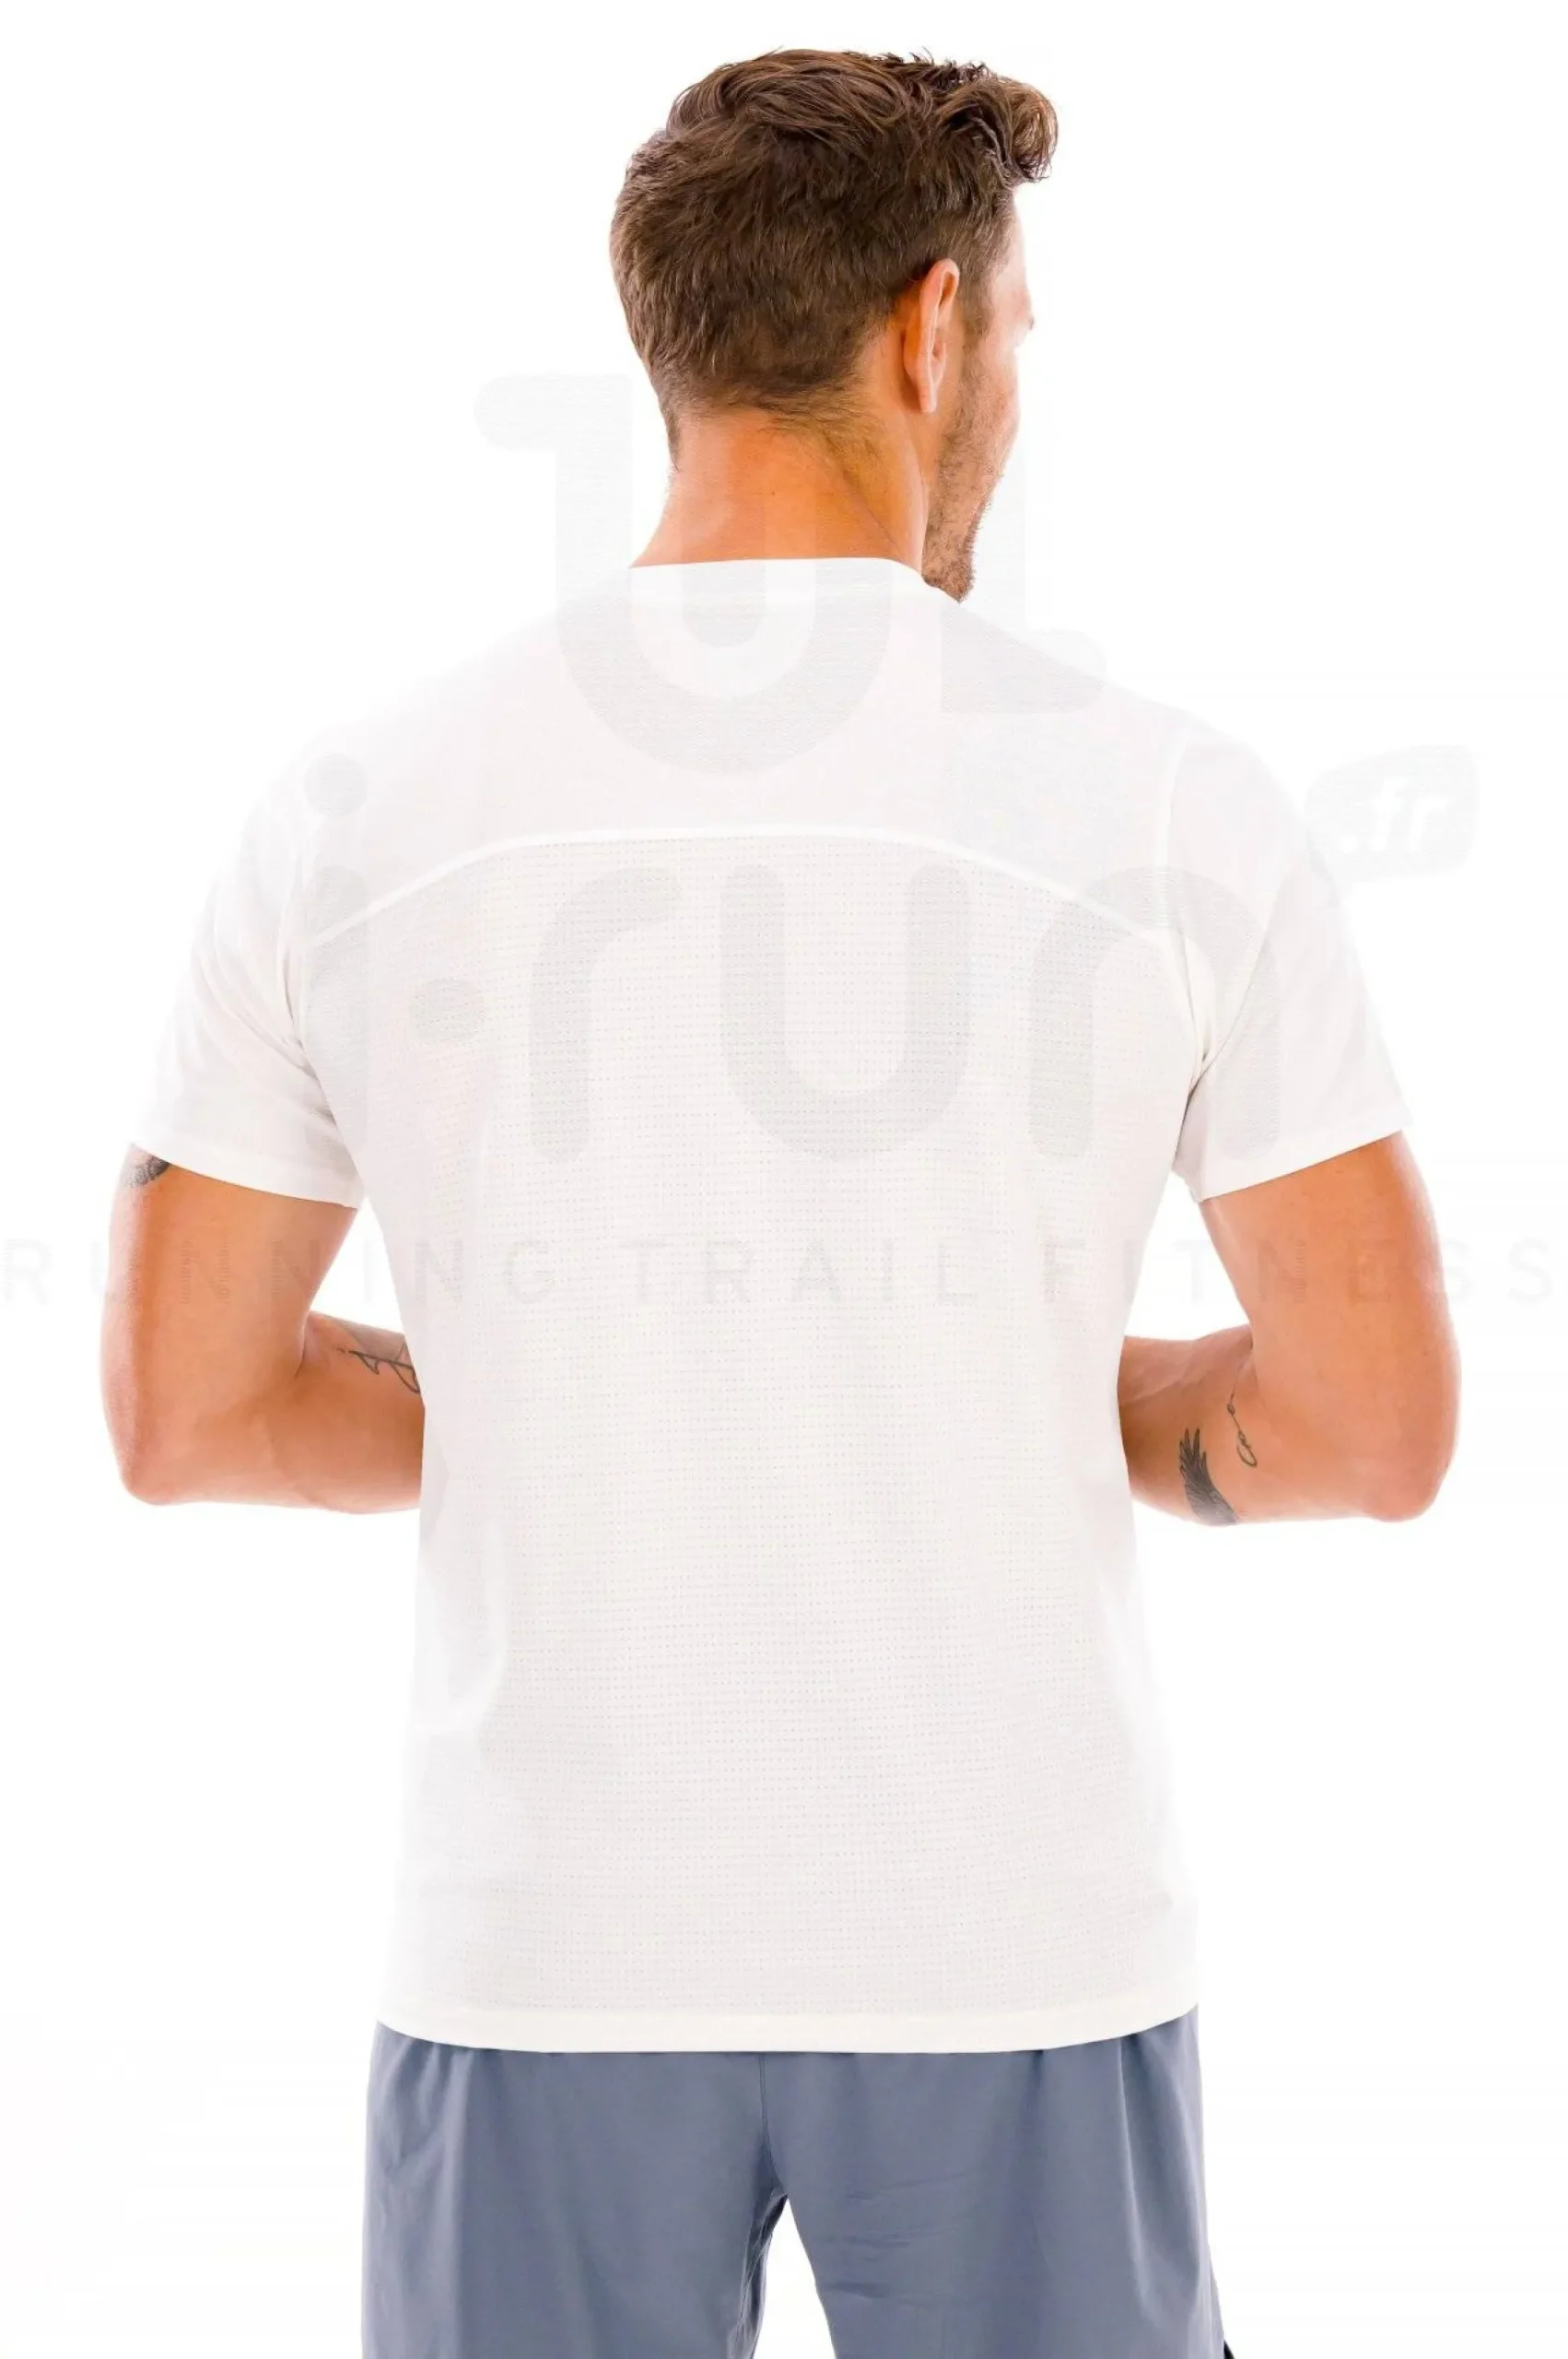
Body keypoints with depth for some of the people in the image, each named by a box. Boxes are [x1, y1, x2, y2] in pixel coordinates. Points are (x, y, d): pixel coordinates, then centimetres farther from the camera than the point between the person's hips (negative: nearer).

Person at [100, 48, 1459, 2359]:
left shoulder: (355, 805, -4)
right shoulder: (1167, 803, -9)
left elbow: (176, 1412, 1)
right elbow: (1381, 1427, -6)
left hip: (548, 1960, 1)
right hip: (1013, 1951, -1)